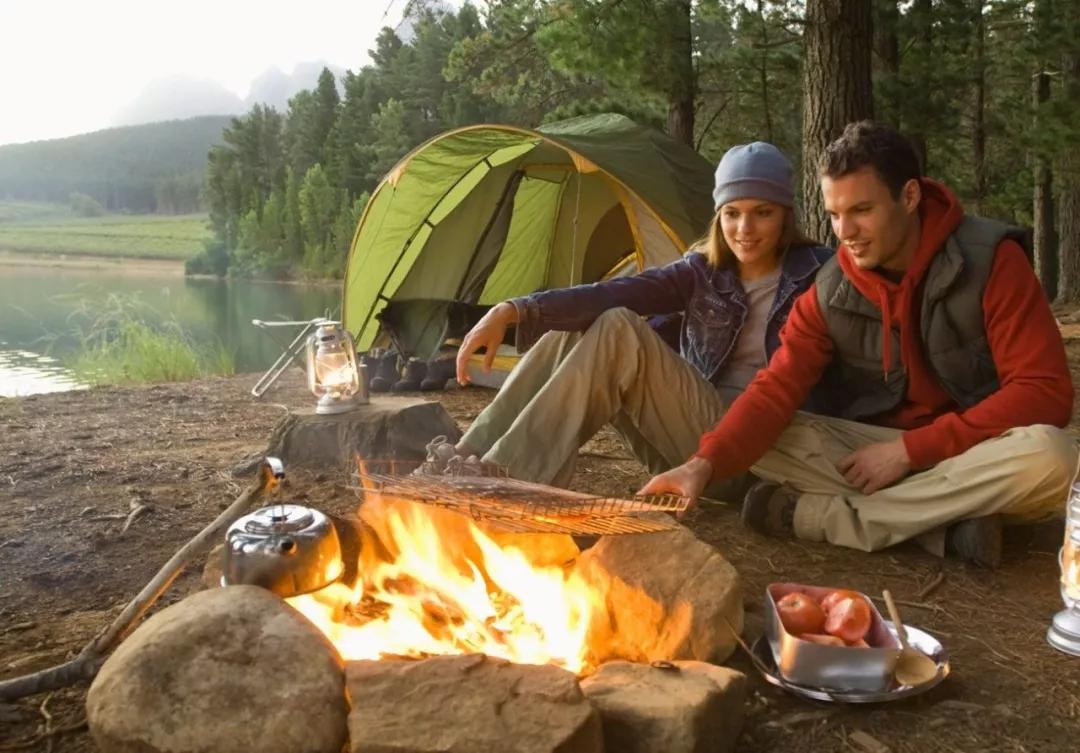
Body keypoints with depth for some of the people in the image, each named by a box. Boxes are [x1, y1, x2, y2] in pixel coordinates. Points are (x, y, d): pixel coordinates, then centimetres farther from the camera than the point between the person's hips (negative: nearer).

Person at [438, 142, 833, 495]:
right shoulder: (703, 271, 5)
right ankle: (470, 459, -17)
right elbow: (614, 294, -10)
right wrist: (514, 310, -23)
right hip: (689, 434, 5)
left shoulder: (815, 273, -3)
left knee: (620, 331, -25)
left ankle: (504, 481, -29)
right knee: (572, 329, -12)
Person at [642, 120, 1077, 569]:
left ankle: (814, 515, -28)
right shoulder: (831, 292, -7)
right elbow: (776, 388, -15)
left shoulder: (990, 260, -16)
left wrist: (911, 449, -24)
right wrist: (705, 463, -34)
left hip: (976, 453, -2)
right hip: (879, 450, 2)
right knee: (760, 442, -19)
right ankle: (946, 526, -25)